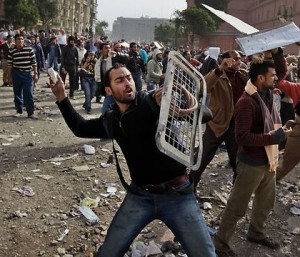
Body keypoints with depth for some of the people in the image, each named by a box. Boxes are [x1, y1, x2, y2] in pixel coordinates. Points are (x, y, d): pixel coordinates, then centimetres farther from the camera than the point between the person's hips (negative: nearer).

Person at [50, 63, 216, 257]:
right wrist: (62, 98, 12)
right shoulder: (112, 121, 4)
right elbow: (81, 128, 22)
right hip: (140, 196, 4)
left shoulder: (151, 101, -13)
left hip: (178, 194, -4)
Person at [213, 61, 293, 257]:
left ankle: (256, 233, 47)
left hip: (269, 160, 8)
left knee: (266, 202, 24)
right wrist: (274, 137, -26)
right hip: (252, 163, -8)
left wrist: (282, 130, 0)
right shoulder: (247, 102, -23)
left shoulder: (268, 96, 4)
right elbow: (242, 137, -26)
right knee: (237, 207, 5)